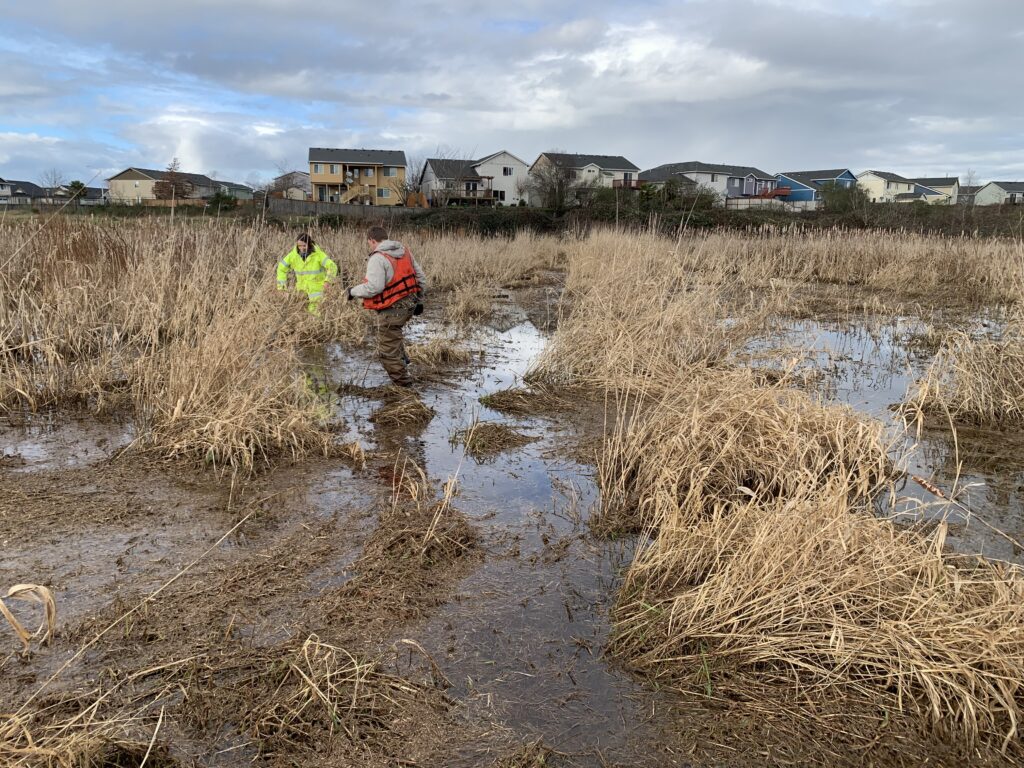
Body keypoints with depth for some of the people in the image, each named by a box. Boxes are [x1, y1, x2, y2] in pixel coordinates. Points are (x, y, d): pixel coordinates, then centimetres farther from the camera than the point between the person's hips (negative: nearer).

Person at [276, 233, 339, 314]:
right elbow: (282, 268, 2)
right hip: (302, 287, 4)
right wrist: (281, 286, -3)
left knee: (314, 311, -13)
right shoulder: (293, 254, -11)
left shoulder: (318, 254, -20)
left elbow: (332, 267, -27)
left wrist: (328, 280, -44)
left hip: (316, 287, -4)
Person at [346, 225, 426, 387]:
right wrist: (418, 300, 24)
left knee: (388, 352, 4)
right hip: (409, 305, 9)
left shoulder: (378, 258, -16)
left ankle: (403, 383, 11)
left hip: (392, 310, -9)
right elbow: (420, 278, 13)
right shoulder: (405, 251, 8)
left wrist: (353, 291, -8)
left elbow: (373, 287, -24)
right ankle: (401, 355, 32)